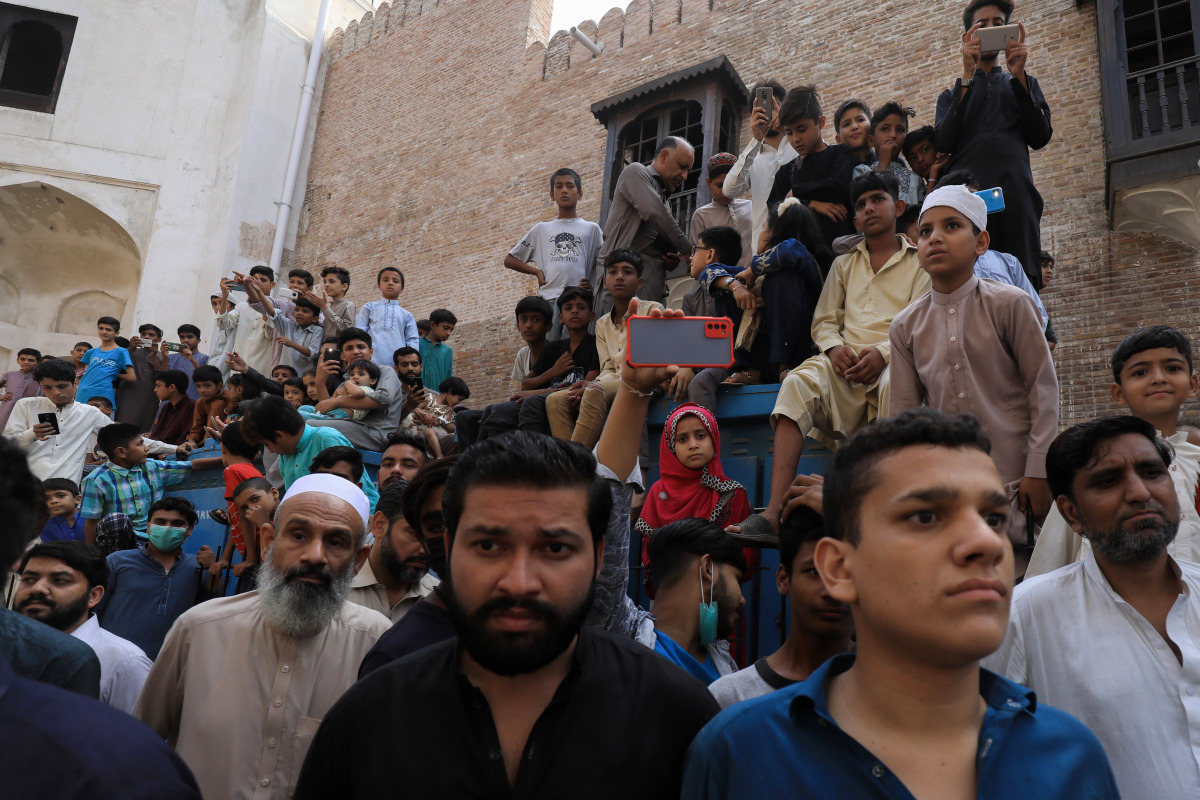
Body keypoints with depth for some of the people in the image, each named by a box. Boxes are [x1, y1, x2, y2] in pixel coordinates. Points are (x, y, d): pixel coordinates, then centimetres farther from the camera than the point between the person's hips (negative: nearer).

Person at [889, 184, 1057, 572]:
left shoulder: (1010, 304, -5)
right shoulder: (906, 326, 4)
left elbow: (1043, 386, -3)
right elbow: (903, 413, 6)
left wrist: (1038, 470, -7)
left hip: (1012, 481, -3)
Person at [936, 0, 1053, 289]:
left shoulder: (1024, 84, 27)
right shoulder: (951, 95, 25)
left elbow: (1039, 138, 9)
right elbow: (945, 144, 4)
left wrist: (1018, 74, 2)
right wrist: (968, 76, 0)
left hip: (1016, 198, 1)